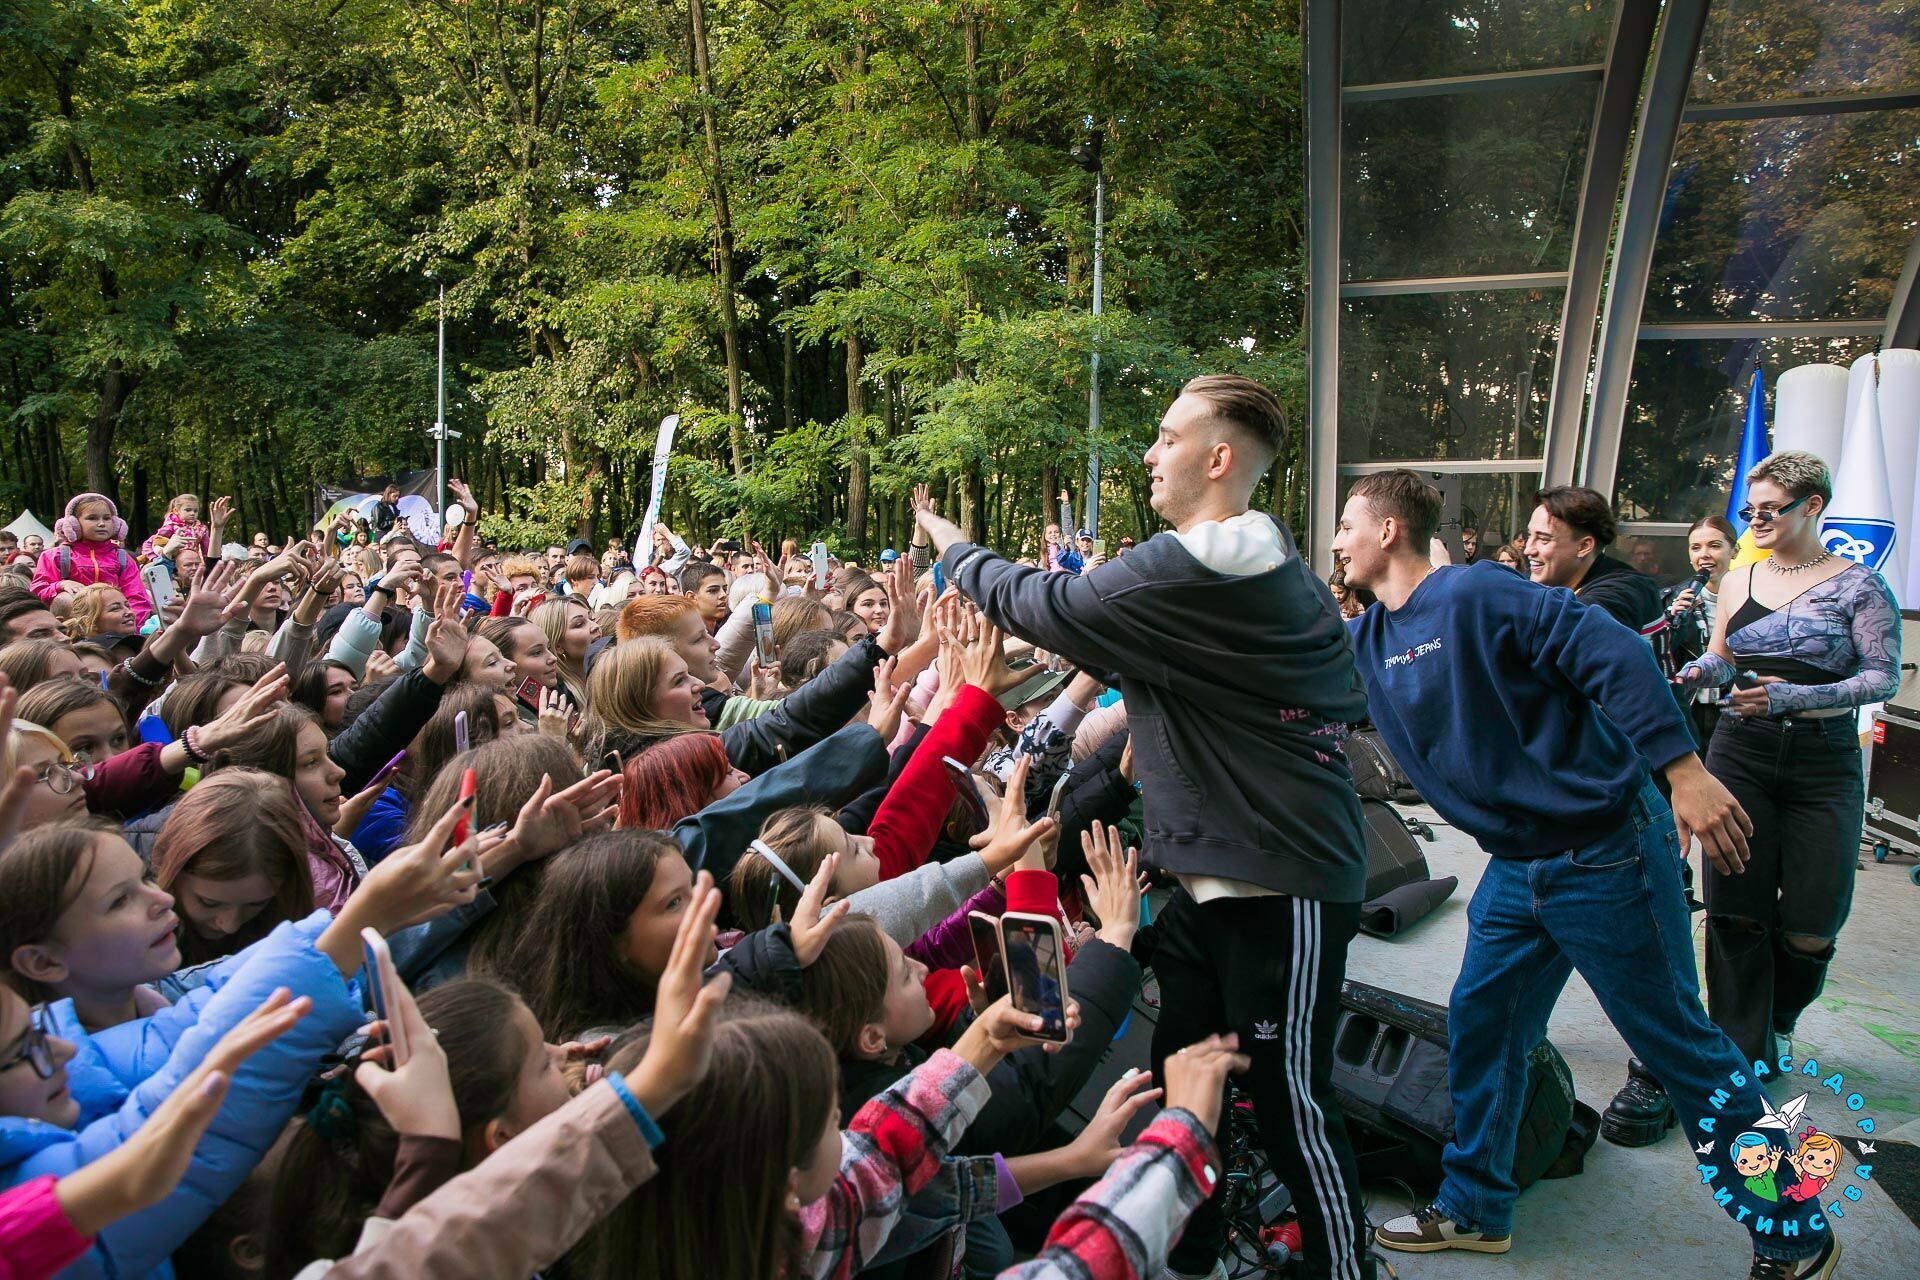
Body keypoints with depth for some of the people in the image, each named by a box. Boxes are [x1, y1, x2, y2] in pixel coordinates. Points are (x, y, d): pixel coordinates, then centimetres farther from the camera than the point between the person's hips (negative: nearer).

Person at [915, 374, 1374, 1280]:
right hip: (1212, 874, 10)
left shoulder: (1189, 573, -21)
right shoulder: (1265, 569, 10)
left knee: (1291, 1100, 3)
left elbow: (1035, 604, -13)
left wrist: (946, 542, 2)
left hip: (1279, 885, -10)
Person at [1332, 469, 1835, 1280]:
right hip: (1519, 866, 8)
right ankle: (1473, 1211, 29)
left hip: (1605, 852, -8)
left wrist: (1685, 771, -28)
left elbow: (1613, 656, -24)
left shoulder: (1473, 596, -19)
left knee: (1679, 1045, 4)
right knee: (1480, 1026, 11)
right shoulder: (1367, 643, 5)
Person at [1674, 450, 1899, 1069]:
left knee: (1809, 928, 0)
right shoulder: (1738, 582, 11)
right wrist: (1700, 672, -5)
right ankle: (1744, 1053, 11)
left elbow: (1884, 677, -7)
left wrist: (1795, 696, -20)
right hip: (1741, 752, 3)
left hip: (1824, 759, -2)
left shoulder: (1858, 586, -1)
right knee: (1736, 912, -2)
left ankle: (1778, 1022, 31)